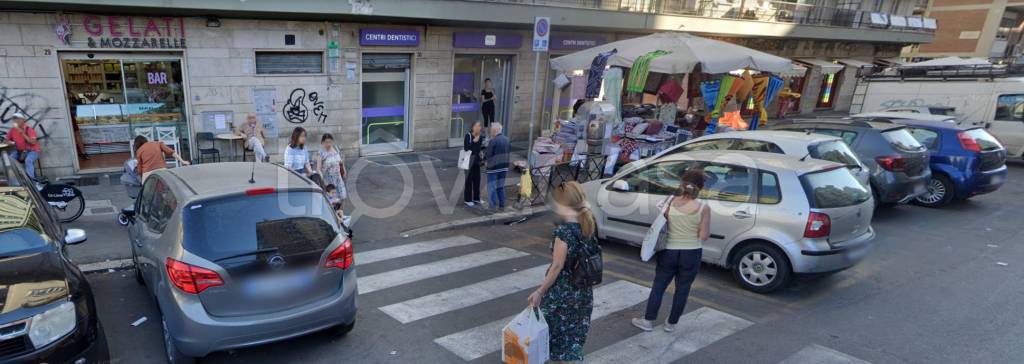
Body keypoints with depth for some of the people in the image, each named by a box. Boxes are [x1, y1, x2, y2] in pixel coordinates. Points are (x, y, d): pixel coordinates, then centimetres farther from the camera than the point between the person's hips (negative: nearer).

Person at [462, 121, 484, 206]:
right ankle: (467, 199, 12)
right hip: (469, 161, -6)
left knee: (477, 179, 12)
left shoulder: (480, 137, 2)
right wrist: (474, 141, -26)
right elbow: (466, 148, -20)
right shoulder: (468, 136, -14)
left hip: (477, 161, 6)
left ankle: (476, 198, 26)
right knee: (469, 180, 1)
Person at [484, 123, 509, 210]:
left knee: (492, 188, 1)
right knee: (501, 187, 17)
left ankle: (493, 207, 0)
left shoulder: (493, 141, -18)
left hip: (493, 167, -7)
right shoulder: (506, 139, 5)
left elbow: (488, 155, -15)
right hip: (504, 167, 7)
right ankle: (502, 205, 21)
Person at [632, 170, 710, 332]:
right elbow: (704, 236, -11)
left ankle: (648, 321, 24)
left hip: (669, 251, 1)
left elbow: (663, 225, -1)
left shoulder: (672, 202, -9)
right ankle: (671, 323, 27)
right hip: (691, 254, -1)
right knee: (682, 289, 16)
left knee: (658, 286, 15)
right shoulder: (703, 208, -13)